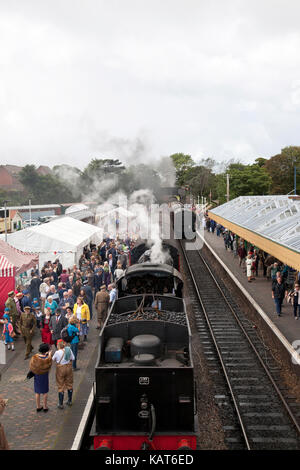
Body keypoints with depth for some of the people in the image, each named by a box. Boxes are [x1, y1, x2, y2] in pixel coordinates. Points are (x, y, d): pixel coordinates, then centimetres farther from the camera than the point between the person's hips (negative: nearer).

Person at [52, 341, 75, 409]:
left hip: (61, 369, -4)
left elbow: (53, 359, -3)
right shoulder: (69, 349, -7)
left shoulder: (57, 352, -17)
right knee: (69, 384, 19)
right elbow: (73, 358, 0)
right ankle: (69, 401, 30)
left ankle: (61, 404, 12)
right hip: (68, 368, 4)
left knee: (61, 387, 7)